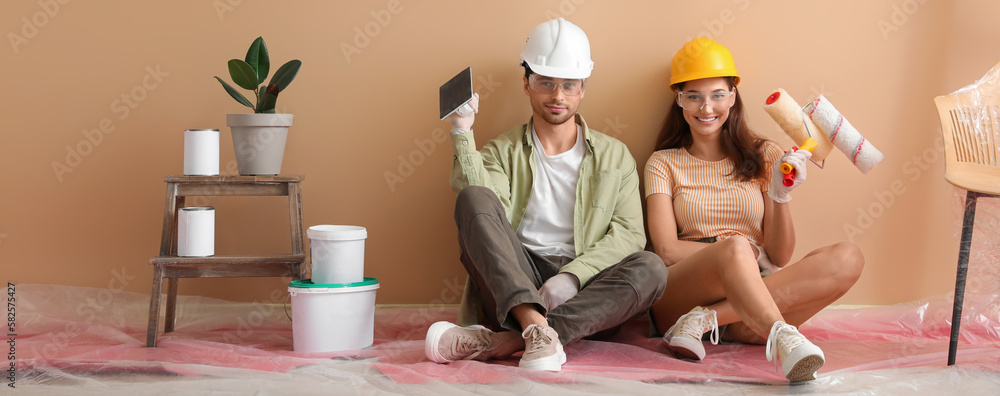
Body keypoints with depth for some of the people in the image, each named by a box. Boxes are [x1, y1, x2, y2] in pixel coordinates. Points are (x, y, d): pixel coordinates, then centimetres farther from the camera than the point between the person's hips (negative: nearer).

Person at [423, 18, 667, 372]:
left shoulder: (614, 156, 15)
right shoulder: (501, 152, 15)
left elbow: (629, 233, 1)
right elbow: (483, 210, -6)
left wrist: (571, 276, -15)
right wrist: (462, 134, -12)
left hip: (584, 295, 1)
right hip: (511, 285, 0)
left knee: (650, 268, -29)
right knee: (474, 198, -23)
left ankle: (504, 341, -39)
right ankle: (536, 328, -43)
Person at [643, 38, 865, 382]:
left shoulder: (764, 156, 14)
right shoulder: (663, 163, 11)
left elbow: (779, 257, 6)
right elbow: (668, 251, -1)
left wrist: (781, 196, -10)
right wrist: (743, 250, -4)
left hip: (757, 296, 3)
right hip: (681, 295, -3)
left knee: (848, 258, -23)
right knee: (736, 249, -35)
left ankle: (707, 319, -31)